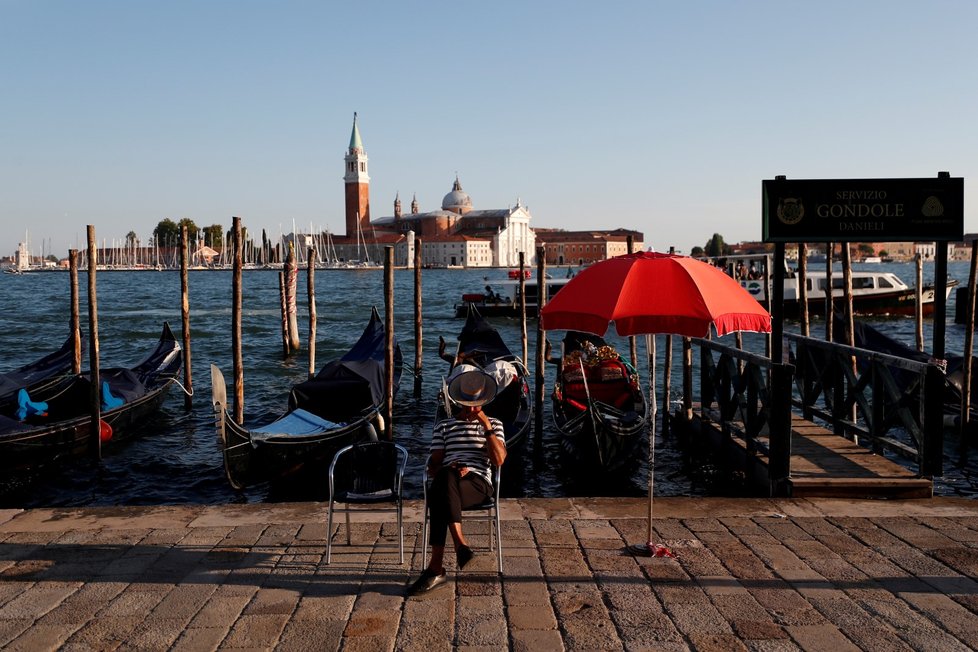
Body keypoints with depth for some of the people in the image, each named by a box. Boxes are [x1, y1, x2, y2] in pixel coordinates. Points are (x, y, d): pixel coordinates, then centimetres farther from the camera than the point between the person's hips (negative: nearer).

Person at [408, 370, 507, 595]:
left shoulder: (494, 425, 20)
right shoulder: (444, 426, 23)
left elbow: (498, 460, 3)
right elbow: (433, 465, 15)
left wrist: (486, 425, -2)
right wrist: (449, 471, -8)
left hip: (479, 484, -2)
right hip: (447, 482, 2)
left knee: (438, 493, -37)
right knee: (444, 478, -40)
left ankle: (436, 567, -38)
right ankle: (460, 544, -40)